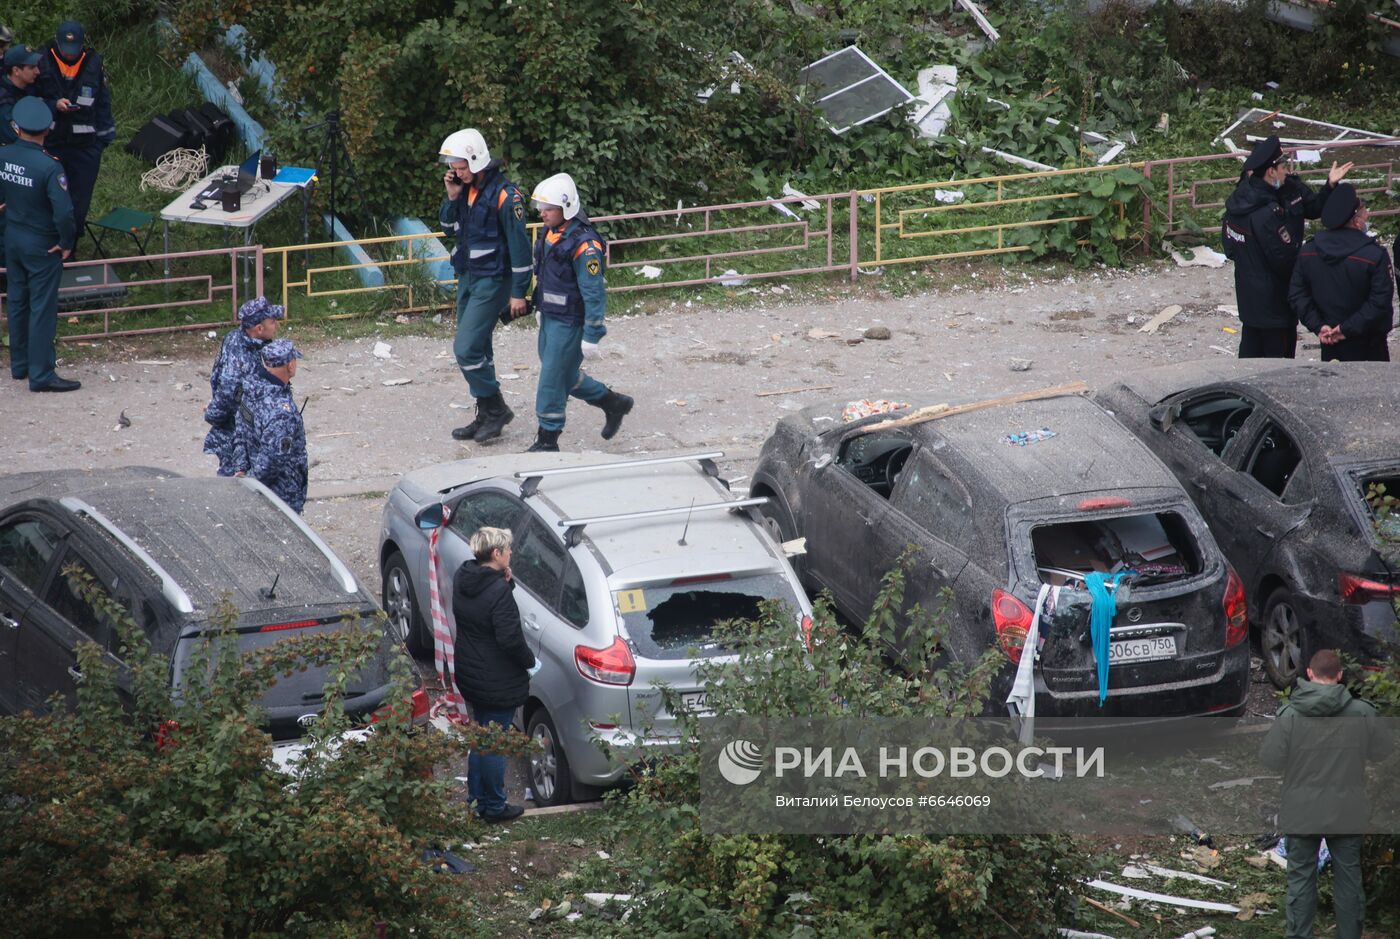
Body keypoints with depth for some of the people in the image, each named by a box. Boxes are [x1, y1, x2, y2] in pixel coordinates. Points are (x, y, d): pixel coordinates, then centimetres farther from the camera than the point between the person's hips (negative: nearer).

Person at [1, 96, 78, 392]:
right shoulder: (49, 166, -26)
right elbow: (64, 211, -29)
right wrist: (66, 243, -13)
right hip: (42, 245, -6)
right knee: (42, 309, 2)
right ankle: (40, 375, 7)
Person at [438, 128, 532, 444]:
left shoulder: (504, 195, -18)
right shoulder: (467, 190, 7)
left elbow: (519, 245, -16)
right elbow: (449, 228, 15)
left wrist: (519, 293, -15)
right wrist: (452, 198, -3)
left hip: (492, 281, -9)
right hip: (468, 278, 9)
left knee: (466, 349, -13)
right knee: (477, 349, 13)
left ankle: (496, 410, -1)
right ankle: (486, 417, 21)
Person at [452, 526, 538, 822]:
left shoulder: (462, 578, -3)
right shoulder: (499, 592, -28)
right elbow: (510, 639, -28)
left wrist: (505, 581, -5)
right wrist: (530, 662, -10)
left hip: (469, 673, 8)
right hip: (497, 682, -8)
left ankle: (477, 798, 33)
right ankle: (494, 806, 20)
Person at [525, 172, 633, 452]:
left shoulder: (583, 243, -24)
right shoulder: (549, 232, 4)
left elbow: (594, 293, -23)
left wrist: (591, 337, -22)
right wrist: (541, 309, 28)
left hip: (569, 323, -9)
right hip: (550, 318, 9)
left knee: (553, 379, -3)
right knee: (566, 376, 20)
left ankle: (547, 441, 9)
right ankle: (614, 403, 38)